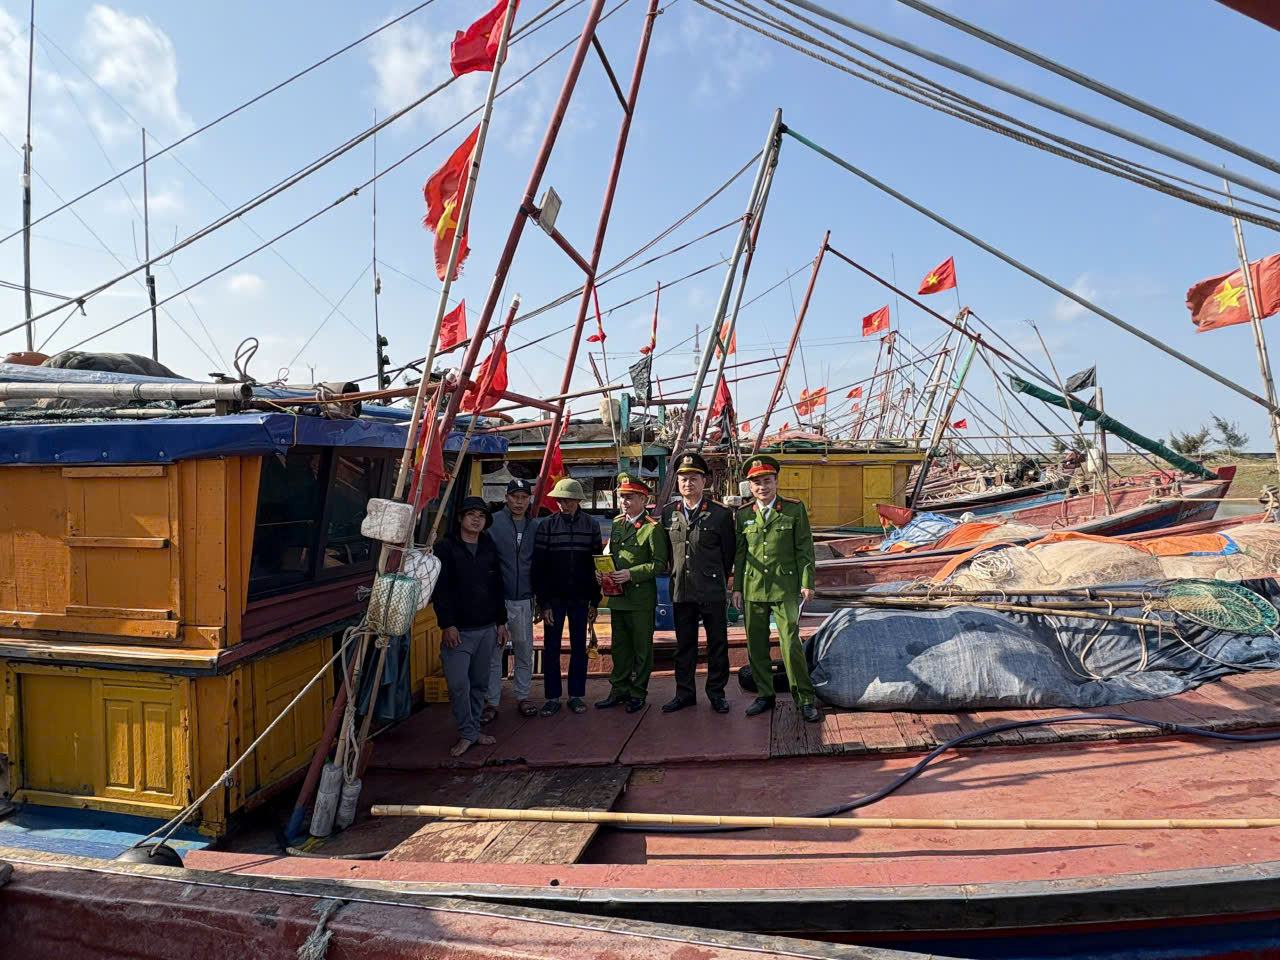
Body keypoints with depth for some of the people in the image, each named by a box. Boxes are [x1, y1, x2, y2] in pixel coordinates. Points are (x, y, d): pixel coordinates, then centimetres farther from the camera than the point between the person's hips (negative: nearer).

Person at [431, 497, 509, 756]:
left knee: (479, 683, 10)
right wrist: (447, 624, -15)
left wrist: (501, 622, 13)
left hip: (487, 628, 5)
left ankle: (473, 730, 23)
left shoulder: (489, 548, 12)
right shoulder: (446, 547, -3)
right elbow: (440, 589, -9)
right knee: (458, 683, -9)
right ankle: (467, 733, 5)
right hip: (458, 629, -4)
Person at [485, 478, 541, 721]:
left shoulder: (535, 526, 8)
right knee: (493, 651, 3)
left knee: (524, 651, 12)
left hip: (523, 600, 3)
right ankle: (492, 702, 14)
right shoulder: (493, 523, -4)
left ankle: (522, 696, 26)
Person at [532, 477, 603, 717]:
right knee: (551, 648, 4)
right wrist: (542, 602, -8)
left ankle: (576, 695, 20)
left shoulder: (591, 525, 2)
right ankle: (552, 697, 15)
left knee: (579, 647, 8)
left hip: (580, 598, 1)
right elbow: (539, 565, -4)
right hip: (553, 598, -1)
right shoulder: (546, 524, -2)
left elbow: (597, 562, 4)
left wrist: (594, 601, 1)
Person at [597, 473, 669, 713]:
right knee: (619, 646, 15)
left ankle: (638, 693, 17)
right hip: (617, 596, 7)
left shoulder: (652, 528, -10)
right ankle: (620, 690, 26)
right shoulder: (616, 523, 11)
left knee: (642, 648, 5)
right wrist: (604, 572, 2)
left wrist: (631, 573, -19)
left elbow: (660, 563, -12)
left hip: (641, 597, -6)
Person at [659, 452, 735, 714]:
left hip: (712, 591, -3)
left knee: (717, 644, 6)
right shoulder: (667, 512, 5)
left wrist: (720, 581, 8)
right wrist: (676, 574, 12)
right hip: (680, 591, 3)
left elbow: (729, 552, 4)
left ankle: (716, 693, 20)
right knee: (684, 645, 12)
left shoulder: (720, 513, -4)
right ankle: (684, 693, 23)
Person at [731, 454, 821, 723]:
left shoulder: (795, 509, 0)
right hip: (753, 589, 3)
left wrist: (807, 583, -5)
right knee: (756, 646, 8)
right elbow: (740, 553, 11)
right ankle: (764, 695, 22)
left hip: (785, 587, -3)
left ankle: (805, 699, 8)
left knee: (791, 644, -6)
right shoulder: (743, 514, 8)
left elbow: (804, 548, 0)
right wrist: (737, 587, 8)